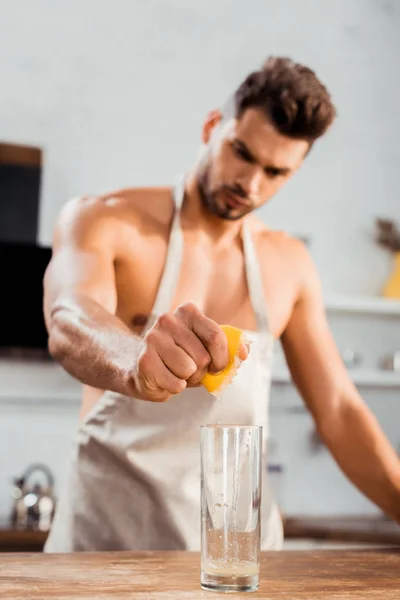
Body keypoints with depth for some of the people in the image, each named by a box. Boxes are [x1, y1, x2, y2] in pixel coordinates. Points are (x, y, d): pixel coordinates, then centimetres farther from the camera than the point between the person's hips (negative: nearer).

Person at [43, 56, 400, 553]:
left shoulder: (289, 265, 6)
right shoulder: (102, 222, -7)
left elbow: (338, 411, 8)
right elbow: (69, 323, -29)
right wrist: (137, 362, -51)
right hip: (110, 530, -3)